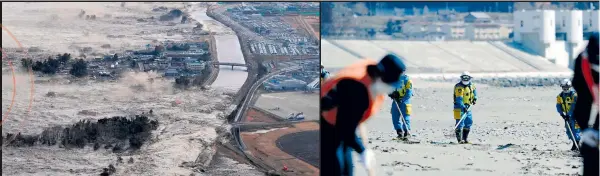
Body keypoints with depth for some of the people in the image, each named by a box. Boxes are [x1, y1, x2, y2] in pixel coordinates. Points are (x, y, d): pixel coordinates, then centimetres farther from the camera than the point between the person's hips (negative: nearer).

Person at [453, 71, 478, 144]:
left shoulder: (471, 85, 7)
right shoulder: (459, 87, -18)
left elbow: (474, 89, 31)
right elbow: (459, 99, -27)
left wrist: (475, 98, 14)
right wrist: (463, 107, -36)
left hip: (467, 106, 8)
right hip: (460, 107, -8)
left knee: (469, 122, 10)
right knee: (460, 123, -10)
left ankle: (465, 139, 19)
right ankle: (460, 139, -8)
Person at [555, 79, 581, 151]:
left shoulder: (573, 94, -17)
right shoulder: (560, 96, 2)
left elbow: (573, 107, -23)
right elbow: (558, 106, 1)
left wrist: (569, 115, -26)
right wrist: (562, 114, -11)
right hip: (567, 115, 6)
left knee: (575, 129, -12)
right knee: (568, 129, 6)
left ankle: (577, 143, -9)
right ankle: (574, 143, 17)